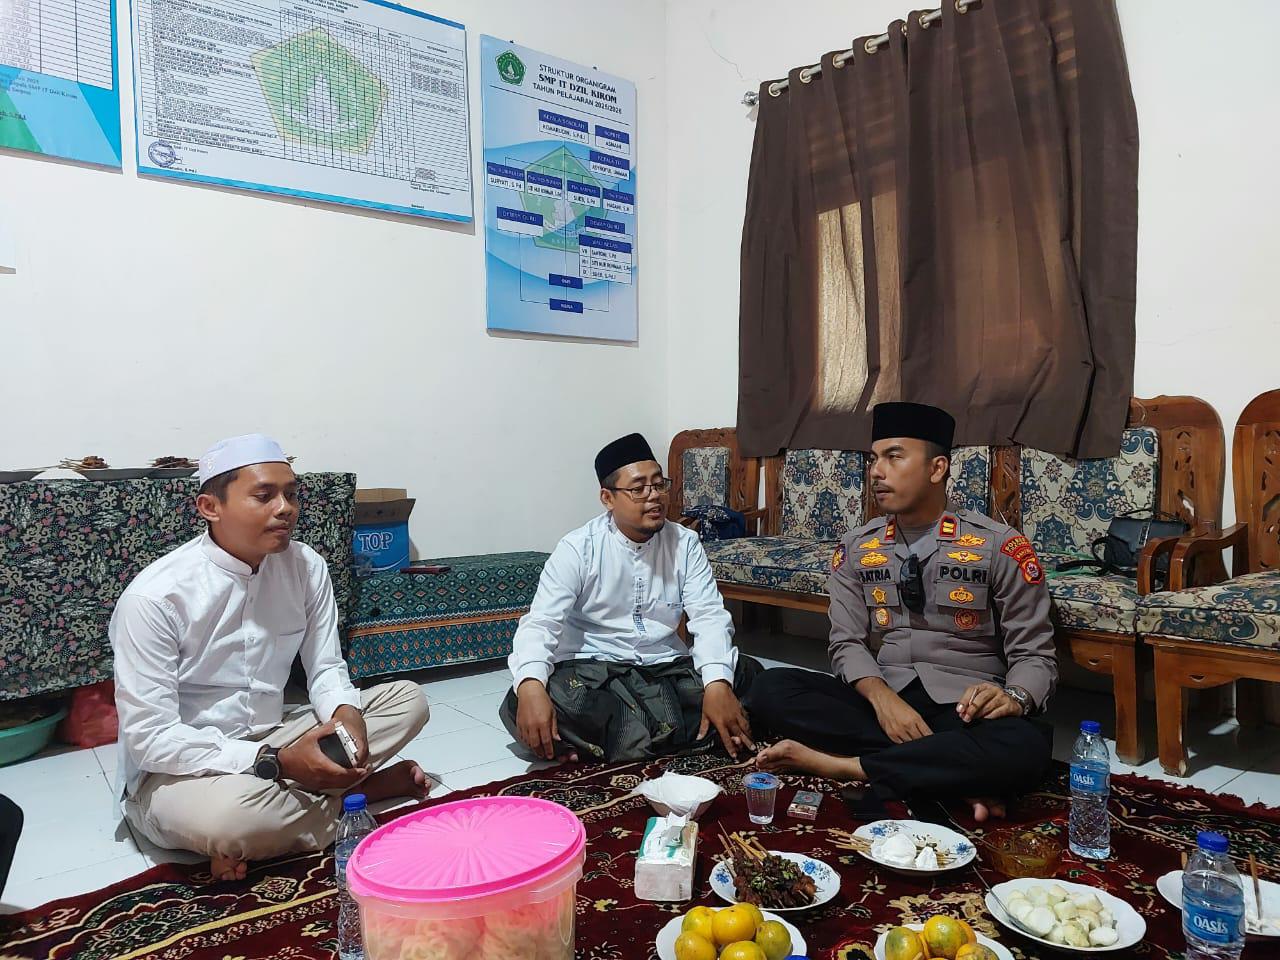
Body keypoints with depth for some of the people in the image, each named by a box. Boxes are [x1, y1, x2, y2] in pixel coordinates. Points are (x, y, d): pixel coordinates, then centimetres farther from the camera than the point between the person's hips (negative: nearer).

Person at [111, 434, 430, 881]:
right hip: (179, 769, -4)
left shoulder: (307, 567, -7)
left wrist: (346, 712, -23)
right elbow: (149, 738, -22)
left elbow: (326, 669, 1)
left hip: (271, 741, 5)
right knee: (227, 814, -38)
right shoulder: (154, 597, -22)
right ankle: (359, 787, -10)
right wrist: (275, 762, -29)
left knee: (409, 700, -6)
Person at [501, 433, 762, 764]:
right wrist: (531, 685, -38)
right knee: (520, 705, -30)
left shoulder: (685, 543, 1)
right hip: (591, 671, -3)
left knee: (749, 674, -19)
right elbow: (540, 622, -16)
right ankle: (676, 735, -23)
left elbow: (709, 616, -9)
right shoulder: (578, 548, -7)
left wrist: (717, 684, -29)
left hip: (668, 667, 3)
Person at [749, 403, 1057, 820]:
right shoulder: (855, 548, 6)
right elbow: (847, 643, 2)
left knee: (1024, 747, -36)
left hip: (964, 710, -2)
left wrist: (1014, 698, -25)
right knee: (772, 689, -21)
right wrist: (881, 698, -19)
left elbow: (1034, 656, -1)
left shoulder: (999, 546, -3)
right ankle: (955, 776, -22)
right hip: (882, 699, 3)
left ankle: (844, 765, -20)